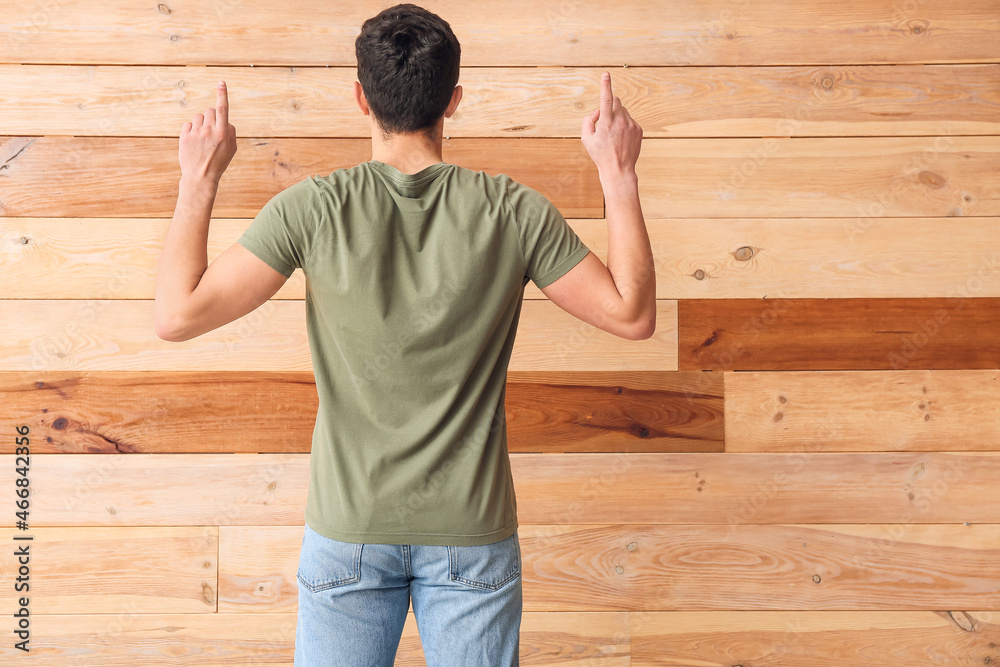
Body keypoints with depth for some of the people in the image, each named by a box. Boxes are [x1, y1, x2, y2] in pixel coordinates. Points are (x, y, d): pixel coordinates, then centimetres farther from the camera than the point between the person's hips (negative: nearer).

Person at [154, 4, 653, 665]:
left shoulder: (312, 208, -13)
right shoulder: (514, 211, -11)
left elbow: (177, 315, -11)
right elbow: (632, 313, -3)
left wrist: (199, 178, 0)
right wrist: (619, 173, 3)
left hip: (349, 532, 0)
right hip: (473, 534, 1)